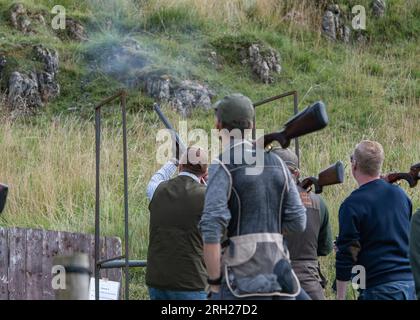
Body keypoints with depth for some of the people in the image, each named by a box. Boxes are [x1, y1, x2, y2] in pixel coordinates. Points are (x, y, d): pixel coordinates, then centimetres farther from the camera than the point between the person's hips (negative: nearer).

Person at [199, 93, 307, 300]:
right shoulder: (276, 163, 11)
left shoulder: (222, 168, -7)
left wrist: (214, 284, -10)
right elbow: (297, 221, 10)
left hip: (242, 283, -6)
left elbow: (211, 229, -17)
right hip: (279, 280, 6)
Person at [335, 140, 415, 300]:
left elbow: (346, 254, -7)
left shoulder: (352, 204, -8)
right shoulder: (400, 194, 11)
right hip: (410, 283, 6)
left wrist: (340, 296, 0)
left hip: (379, 288, -6)